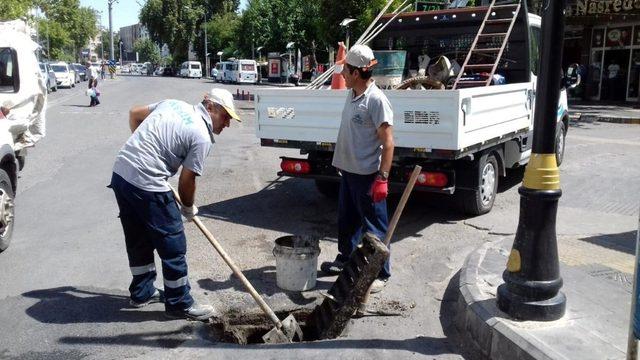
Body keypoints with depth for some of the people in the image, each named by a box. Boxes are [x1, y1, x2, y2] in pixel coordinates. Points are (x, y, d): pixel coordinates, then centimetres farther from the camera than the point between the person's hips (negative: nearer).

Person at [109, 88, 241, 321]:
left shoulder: (174, 104, 13)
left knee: (138, 239, 22)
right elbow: (187, 180, -6)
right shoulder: (202, 137, -9)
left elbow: (134, 114, 23)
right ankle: (180, 304, 16)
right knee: (173, 245, 4)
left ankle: (142, 292, 37)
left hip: (120, 172, 9)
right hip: (147, 185, -9)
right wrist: (189, 209, 12)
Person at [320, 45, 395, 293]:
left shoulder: (376, 100, -19)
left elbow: (388, 141, -21)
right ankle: (345, 259, 40)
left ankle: (380, 273, 16)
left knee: (374, 226, 3)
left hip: (367, 175, -9)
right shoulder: (352, 95, 9)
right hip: (348, 170, 9)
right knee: (346, 221, 22)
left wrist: (382, 178, -26)